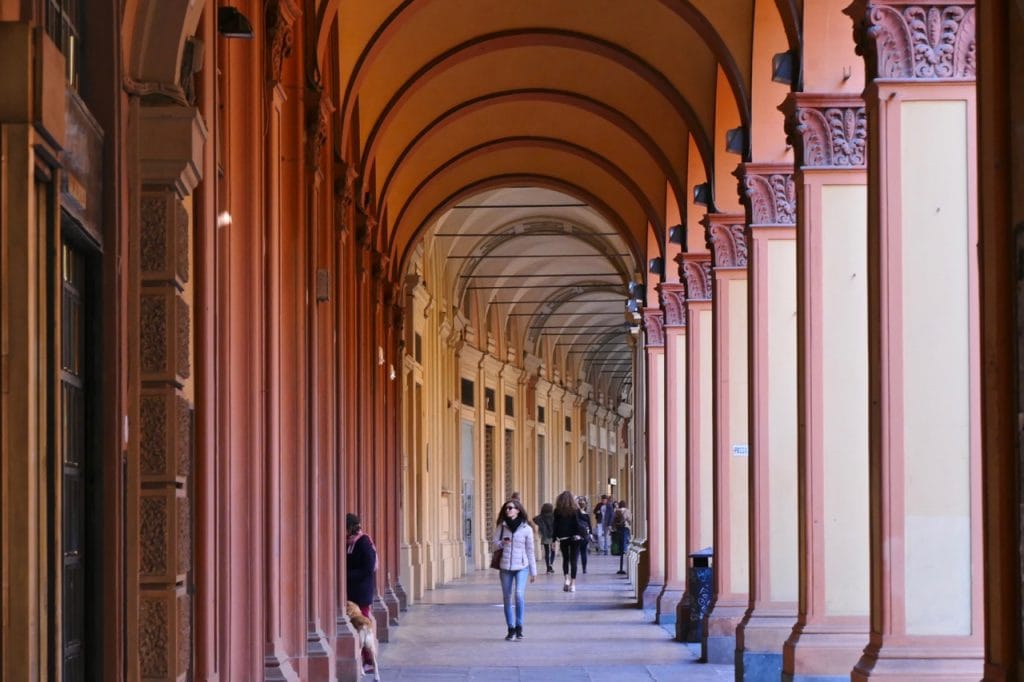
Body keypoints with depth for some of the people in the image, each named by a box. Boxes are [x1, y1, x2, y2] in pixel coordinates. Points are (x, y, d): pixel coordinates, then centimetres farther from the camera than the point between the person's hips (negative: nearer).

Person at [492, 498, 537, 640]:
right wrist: (501, 543, -16)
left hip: (521, 567, -3)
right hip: (505, 567, 3)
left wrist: (533, 571, 7)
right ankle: (511, 629, 14)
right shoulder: (501, 526, 4)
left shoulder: (526, 528, -2)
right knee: (507, 598, 4)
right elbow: (493, 546, 7)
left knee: (519, 595, -18)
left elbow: (530, 551, 4)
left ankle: (519, 626, -5)